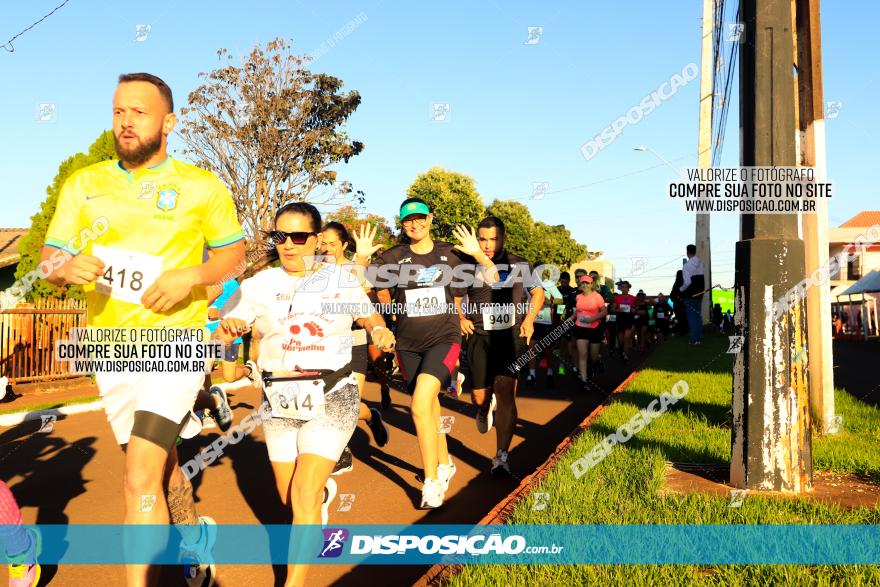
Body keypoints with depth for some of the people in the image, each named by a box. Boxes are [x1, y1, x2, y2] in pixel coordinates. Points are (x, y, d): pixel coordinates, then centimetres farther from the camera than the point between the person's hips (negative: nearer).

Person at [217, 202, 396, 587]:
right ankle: (324, 491, 49)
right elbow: (224, 331, -9)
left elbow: (371, 319, 13)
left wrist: (381, 333, -10)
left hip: (331, 398, -3)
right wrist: (223, 332, -33)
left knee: (304, 493, -13)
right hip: (280, 401, 3)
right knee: (288, 495, 13)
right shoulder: (259, 285, -1)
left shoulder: (341, 280, -1)